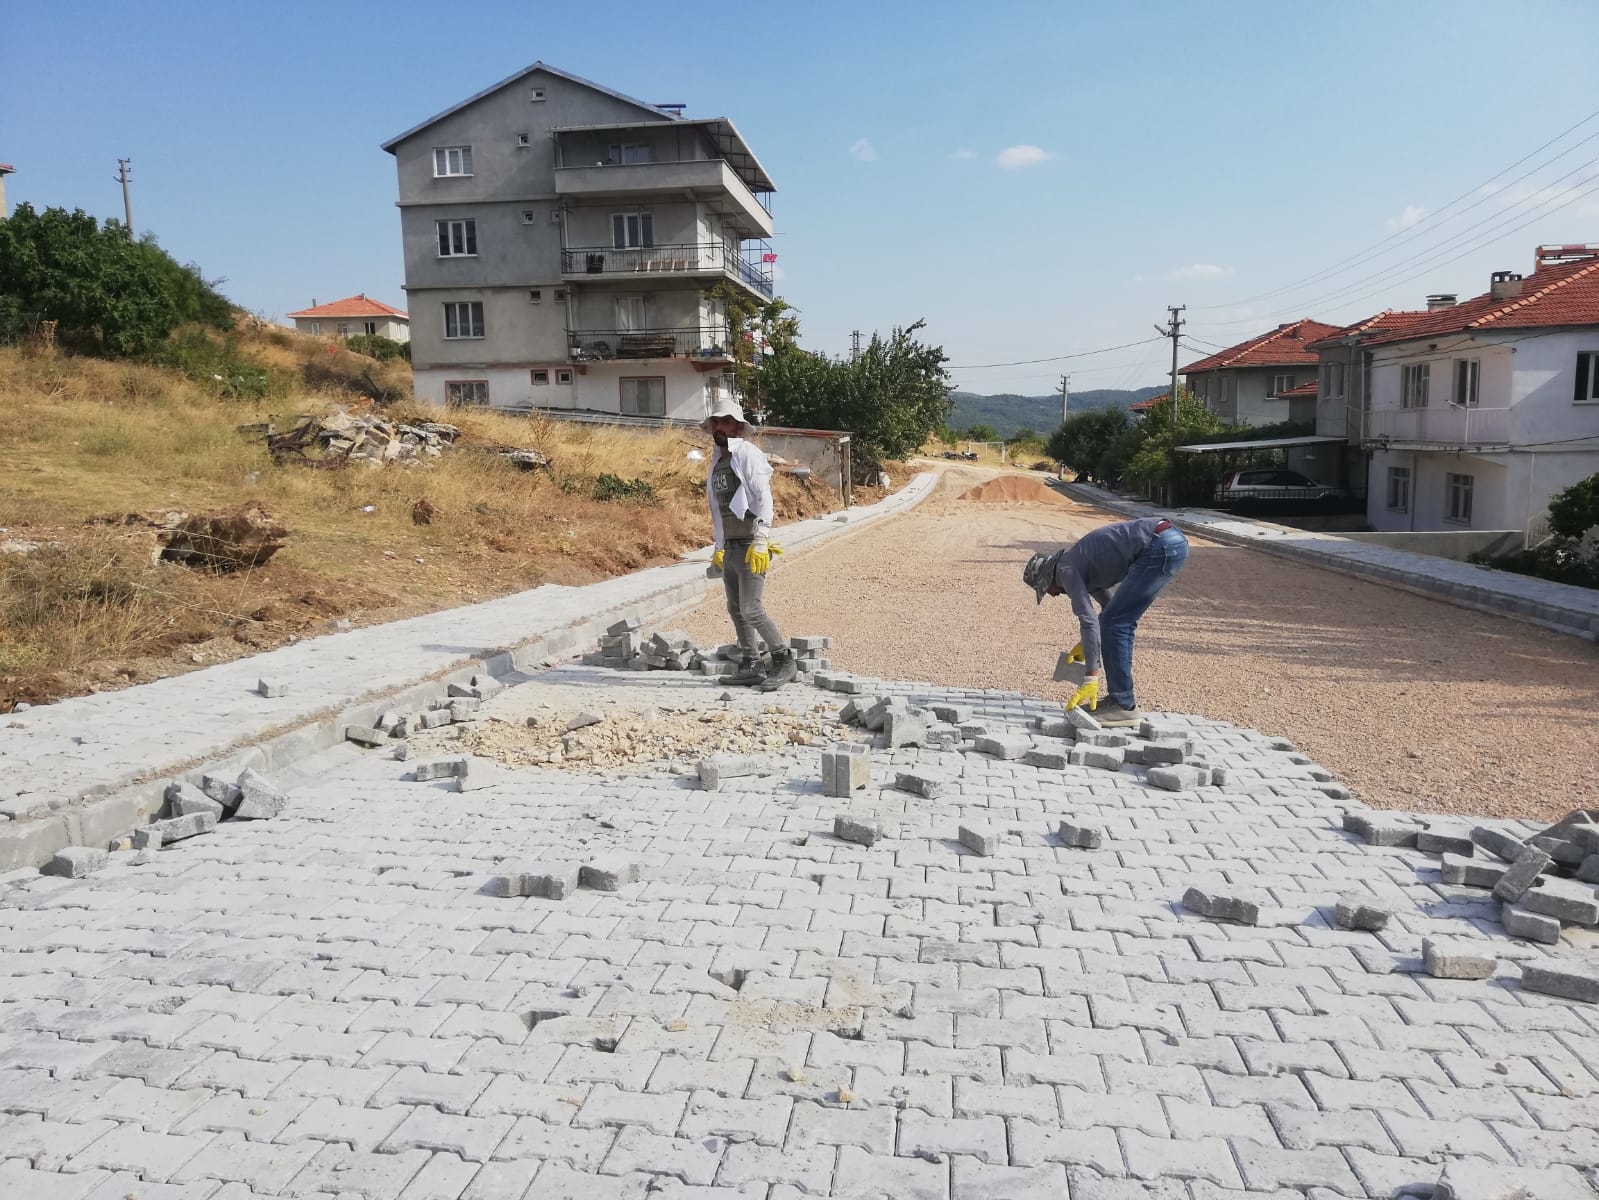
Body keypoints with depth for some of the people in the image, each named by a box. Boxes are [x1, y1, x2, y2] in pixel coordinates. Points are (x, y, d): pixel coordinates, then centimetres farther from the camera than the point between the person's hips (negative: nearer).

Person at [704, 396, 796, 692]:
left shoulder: (748, 454, -9)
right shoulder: (717, 461, 17)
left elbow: (764, 499, -17)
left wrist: (760, 541, -24)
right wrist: (719, 547, 21)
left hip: (752, 546, -9)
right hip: (731, 547, 9)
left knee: (751, 609, -12)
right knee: (735, 609, 10)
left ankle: (785, 661, 0)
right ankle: (751, 666, 17)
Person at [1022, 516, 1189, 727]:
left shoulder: (1066, 569, -2)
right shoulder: (1079, 560, 26)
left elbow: (1088, 621, -11)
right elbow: (1110, 606, 37)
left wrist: (1090, 680, -11)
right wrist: (1086, 644, 34)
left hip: (1159, 547, -10)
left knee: (1114, 622, -4)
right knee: (1120, 621, 17)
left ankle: (1123, 706, 0)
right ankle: (1121, 698, 21)